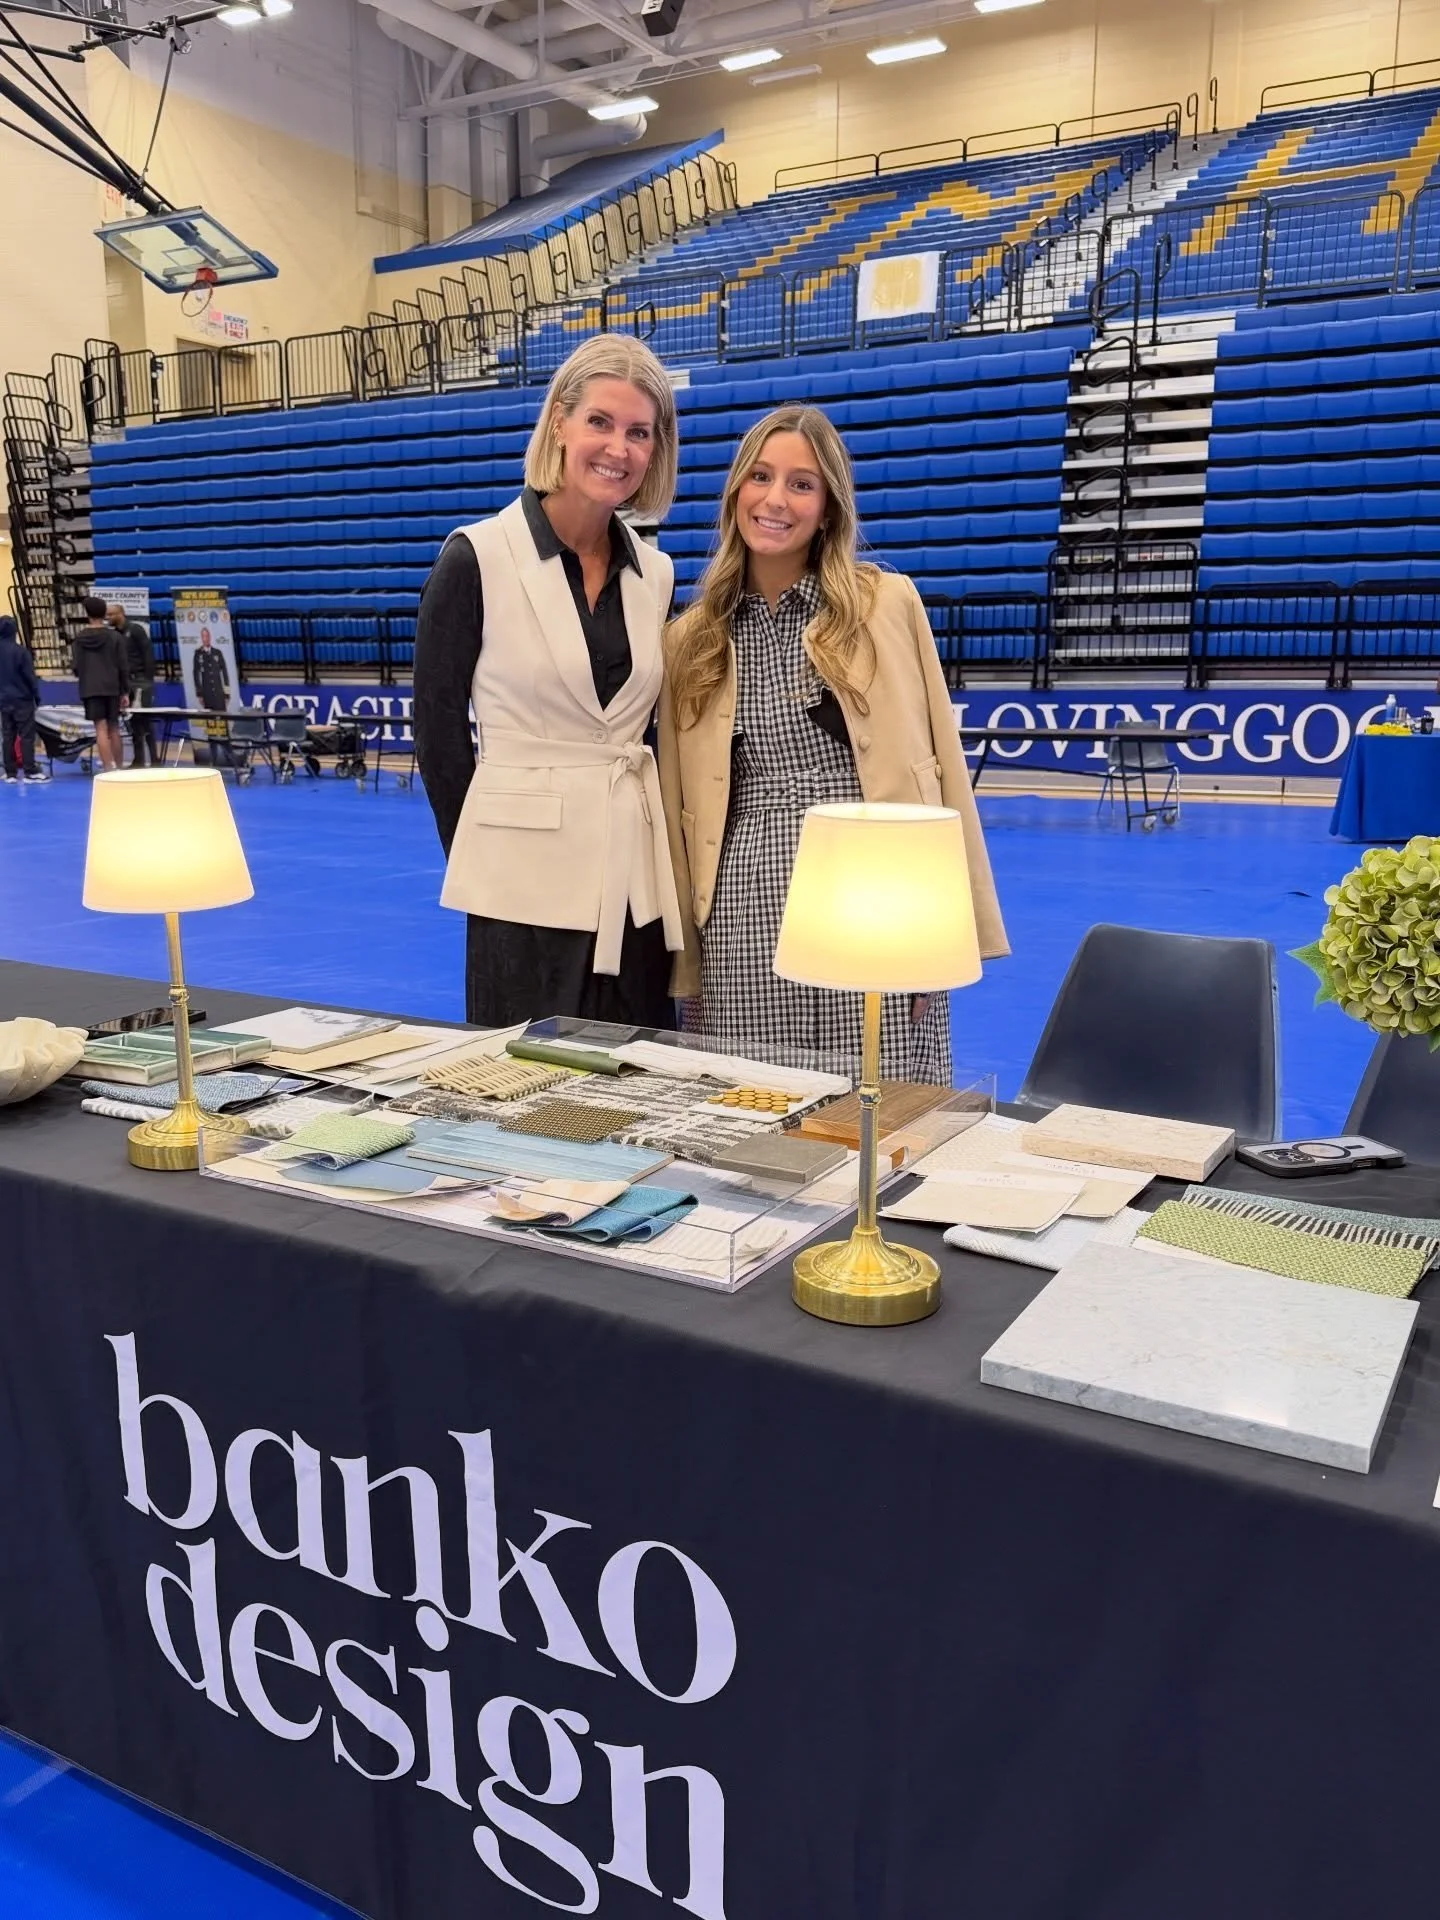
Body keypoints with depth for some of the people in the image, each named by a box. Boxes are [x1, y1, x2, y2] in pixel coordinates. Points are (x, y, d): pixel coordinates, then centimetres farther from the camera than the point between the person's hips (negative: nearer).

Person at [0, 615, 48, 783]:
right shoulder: (19, 650, -13)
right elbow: (30, 676, -11)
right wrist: (37, 695, -1)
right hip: (22, 699, -6)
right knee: (26, 735, -5)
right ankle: (30, 771, -9)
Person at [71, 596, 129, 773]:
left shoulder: (80, 638, 2)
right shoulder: (115, 637, 0)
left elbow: (75, 666, 2)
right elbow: (123, 667, 0)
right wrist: (125, 692, 6)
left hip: (90, 689, 0)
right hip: (111, 688, 1)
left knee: (101, 729, -4)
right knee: (114, 729, 10)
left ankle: (108, 769, -11)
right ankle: (119, 768, 15)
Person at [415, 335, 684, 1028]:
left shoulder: (654, 572, 7)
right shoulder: (477, 557, -7)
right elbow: (437, 725, -2)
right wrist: (483, 856, 2)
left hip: (637, 882, 5)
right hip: (526, 886, -4)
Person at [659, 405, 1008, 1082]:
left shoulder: (888, 604, 4)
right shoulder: (690, 638, 11)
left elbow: (937, 763, 3)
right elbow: (679, 806, 12)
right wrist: (686, 961, 11)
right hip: (747, 916, 2)